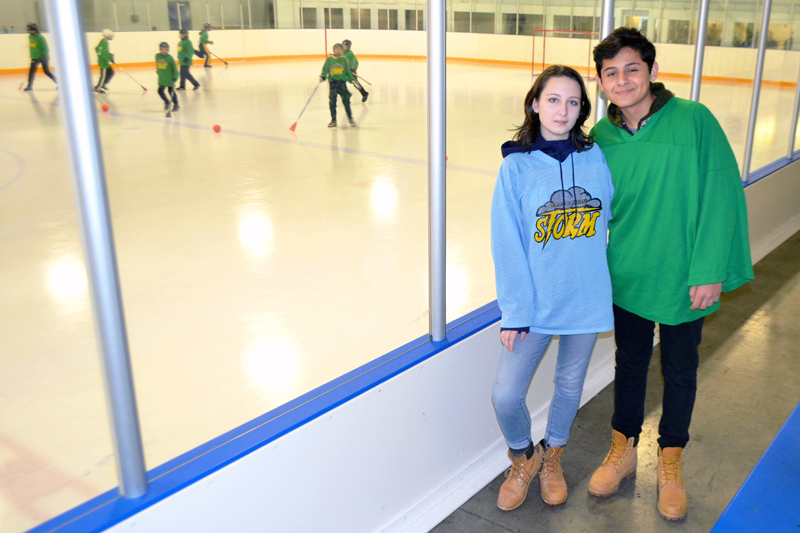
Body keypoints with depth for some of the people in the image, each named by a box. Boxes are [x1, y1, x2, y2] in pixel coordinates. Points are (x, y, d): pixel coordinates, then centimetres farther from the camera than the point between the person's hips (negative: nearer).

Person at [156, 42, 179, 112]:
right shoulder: (157, 56, 1)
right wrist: (157, 70, 26)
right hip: (162, 78, 4)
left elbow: (174, 68, -11)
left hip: (170, 78, -4)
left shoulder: (169, 58, -12)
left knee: (171, 91, 2)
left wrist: (175, 78, -16)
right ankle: (167, 102, 23)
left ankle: (176, 104, 17)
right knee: (160, 91, 1)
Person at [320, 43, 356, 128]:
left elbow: (347, 71, 16)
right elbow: (325, 69, 6)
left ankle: (350, 118, 13)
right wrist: (322, 76, -10)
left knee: (346, 100, -1)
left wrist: (351, 79, 16)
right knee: (332, 101, -3)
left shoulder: (344, 60, 7)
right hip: (332, 82, 0)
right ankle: (333, 120, 7)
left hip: (342, 82, 0)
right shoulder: (329, 60, 4)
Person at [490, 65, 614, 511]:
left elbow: (613, 212, 12)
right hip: (535, 302, -2)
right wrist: (514, 312, -12)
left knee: (571, 384, 17)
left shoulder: (596, 156, -2)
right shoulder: (517, 165, -8)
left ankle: (552, 456, 45)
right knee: (506, 395, -4)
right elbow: (508, 245, -10)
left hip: (587, 298, 2)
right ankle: (523, 459, 28)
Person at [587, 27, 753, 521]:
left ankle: (671, 459, 37)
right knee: (630, 363, 18)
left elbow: (721, 196, -14)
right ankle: (625, 448, 39)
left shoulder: (694, 120, -14)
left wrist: (710, 271, -15)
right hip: (627, 277, 3)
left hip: (685, 279, -2)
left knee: (680, 369, 14)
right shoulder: (602, 137, -3)